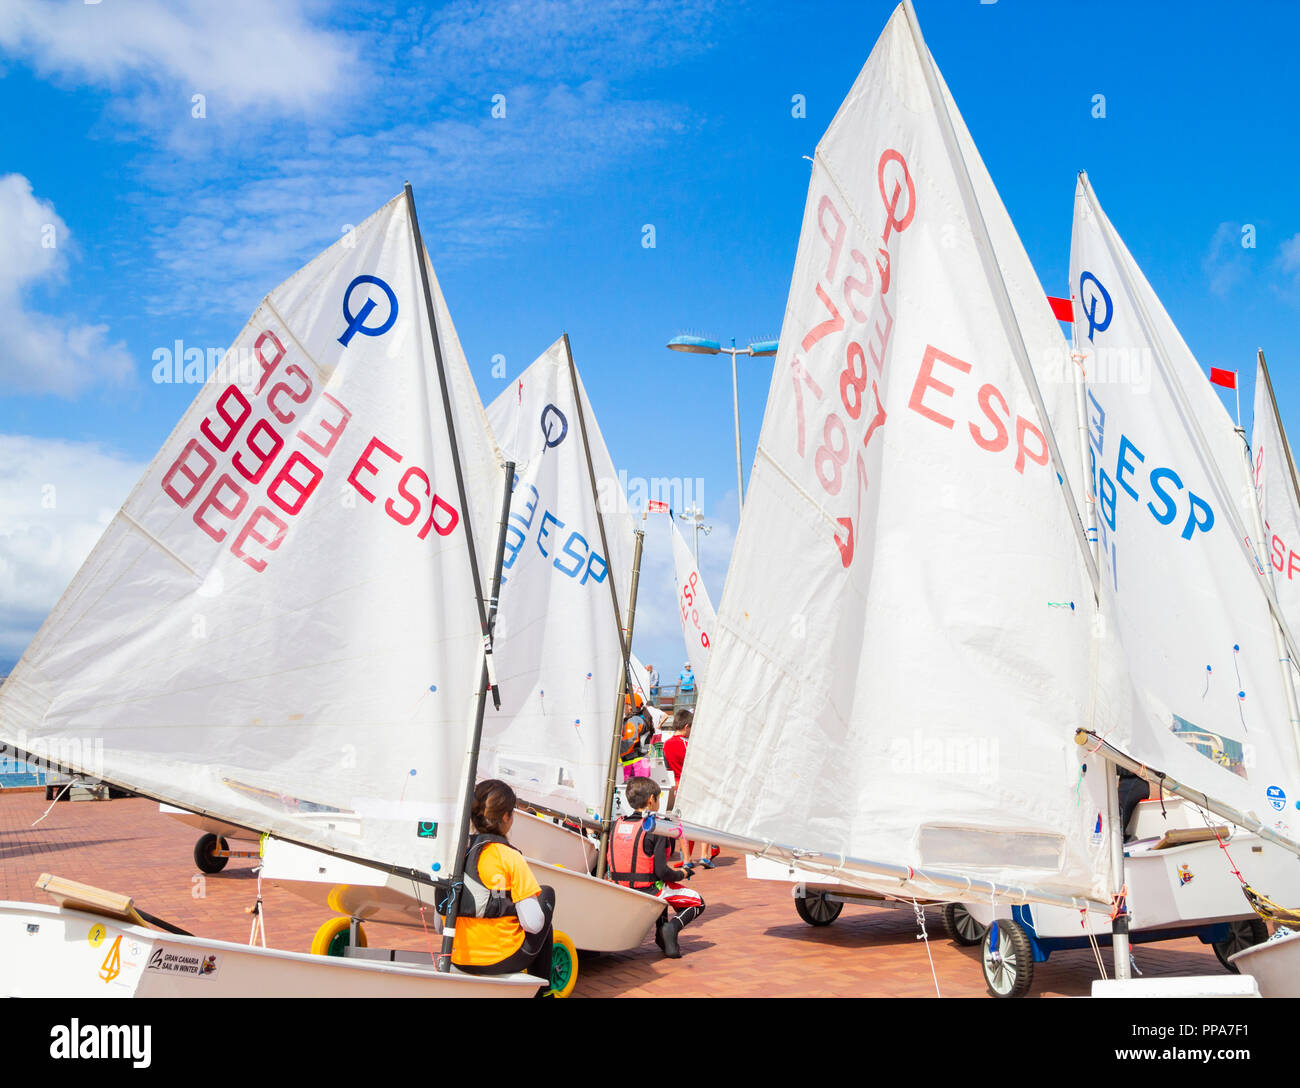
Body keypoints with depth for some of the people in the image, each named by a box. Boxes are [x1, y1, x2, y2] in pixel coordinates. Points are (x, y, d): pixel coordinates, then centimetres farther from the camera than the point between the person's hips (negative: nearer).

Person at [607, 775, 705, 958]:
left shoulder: (617, 825, 1)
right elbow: (662, 872, -20)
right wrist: (681, 874, 1)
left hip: (622, 893, 6)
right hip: (648, 892, -6)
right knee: (698, 902, 14)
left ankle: (661, 929, 24)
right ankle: (672, 927, -11)